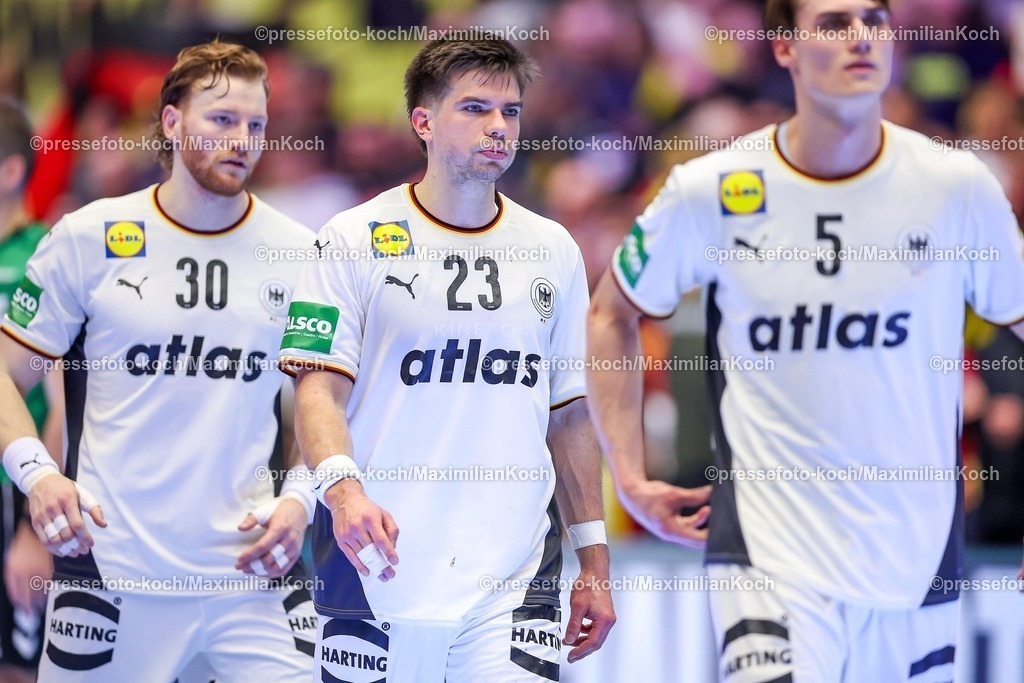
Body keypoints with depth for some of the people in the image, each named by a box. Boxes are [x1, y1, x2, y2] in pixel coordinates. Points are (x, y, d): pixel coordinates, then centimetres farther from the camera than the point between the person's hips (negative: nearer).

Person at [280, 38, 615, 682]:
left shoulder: (553, 250, 12)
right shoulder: (354, 241, 0)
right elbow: (319, 388, -7)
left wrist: (594, 560, 13)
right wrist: (343, 488, -26)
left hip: (516, 581, 3)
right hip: (378, 573, -3)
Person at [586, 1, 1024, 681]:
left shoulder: (957, 187, -3)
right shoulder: (712, 191, -4)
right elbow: (612, 314, 12)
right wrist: (629, 478, 6)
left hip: (917, 566, 2)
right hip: (767, 562, -2)